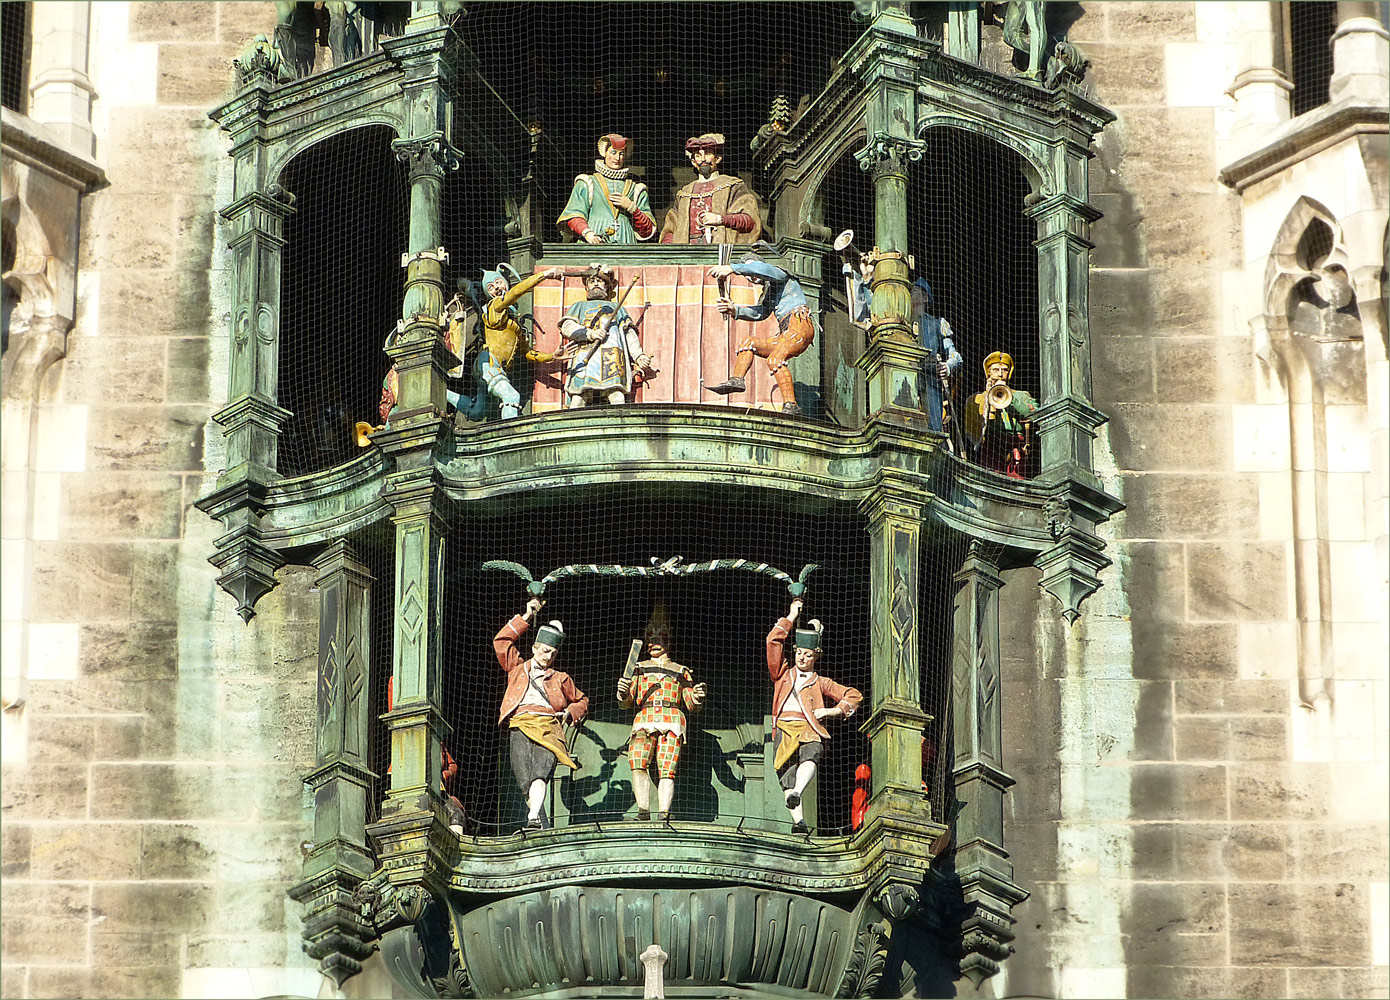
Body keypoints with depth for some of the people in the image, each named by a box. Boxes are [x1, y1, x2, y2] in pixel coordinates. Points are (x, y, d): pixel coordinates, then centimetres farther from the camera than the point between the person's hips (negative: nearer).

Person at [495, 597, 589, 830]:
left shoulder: (560, 678, 28)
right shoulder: (518, 668, 27)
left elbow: (582, 700, 37)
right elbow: (501, 641, 20)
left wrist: (571, 712, 14)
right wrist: (526, 618, 17)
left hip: (548, 726, -1)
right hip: (520, 725, 1)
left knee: (541, 772, -27)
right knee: (524, 779, -17)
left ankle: (533, 819, -44)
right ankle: (544, 827, -14)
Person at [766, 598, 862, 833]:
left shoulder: (820, 683, 25)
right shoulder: (783, 674, 27)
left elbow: (854, 695, 23)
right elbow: (773, 642, 19)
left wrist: (832, 710, 8)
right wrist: (791, 617, 20)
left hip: (808, 728, -2)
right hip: (784, 728, 2)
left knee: (810, 755, -36)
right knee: (786, 772, -19)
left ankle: (797, 794, -58)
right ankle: (798, 820, -31)